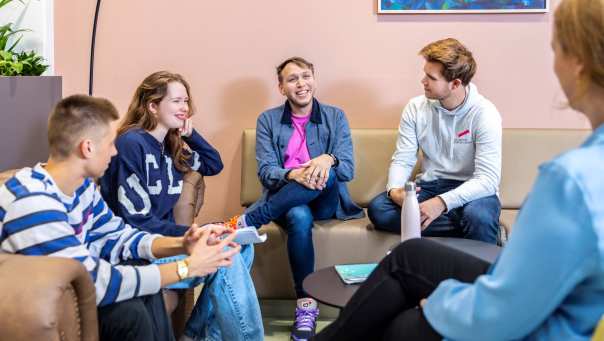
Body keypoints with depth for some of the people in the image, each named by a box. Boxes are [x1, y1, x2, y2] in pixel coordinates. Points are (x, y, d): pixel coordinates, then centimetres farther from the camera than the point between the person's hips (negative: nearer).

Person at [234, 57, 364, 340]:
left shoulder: (335, 117, 7)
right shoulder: (268, 120, 7)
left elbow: (348, 169, -3)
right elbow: (266, 172, -5)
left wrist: (328, 159, -28)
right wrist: (294, 175, -27)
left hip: (325, 202, 1)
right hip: (286, 200, 0)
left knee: (326, 174, -35)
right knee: (299, 217, -37)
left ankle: (247, 221, -28)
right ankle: (306, 305, -30)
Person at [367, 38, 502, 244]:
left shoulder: (484, 113, -13)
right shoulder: (416, 108, 0)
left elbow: (488, 179, -20)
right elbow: (402, 160, 2)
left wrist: (442, 202, -34)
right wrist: (395, 190, -23)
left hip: (470, 190, -5)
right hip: (429, 186, 5)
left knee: (478, 216, -40)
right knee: (377, 208, -23)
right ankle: (467, 226, -19)